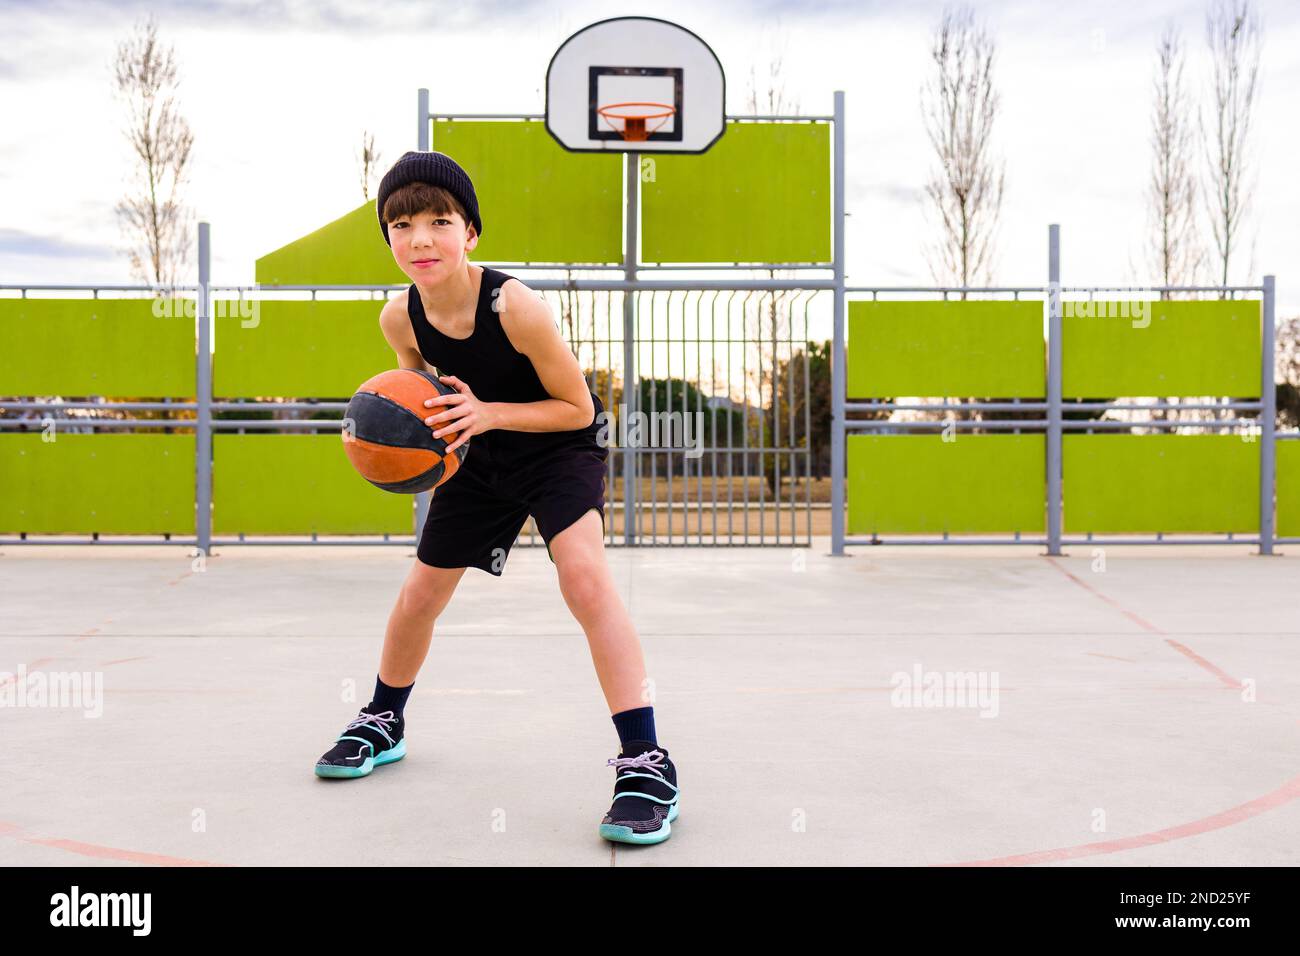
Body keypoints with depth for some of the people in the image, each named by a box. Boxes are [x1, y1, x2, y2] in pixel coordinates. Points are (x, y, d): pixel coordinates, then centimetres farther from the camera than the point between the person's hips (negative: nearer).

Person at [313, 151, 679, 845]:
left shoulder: (516, 307, -32)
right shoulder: (400, 318, -17)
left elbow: (578, 408, -22)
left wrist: (486, 414, -34)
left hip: (560, 446, -5)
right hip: (478, 459, 6)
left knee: (584, 576, -28)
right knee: (421, 592, 12)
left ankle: (646, 763, -24)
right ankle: (382, 723, 40)